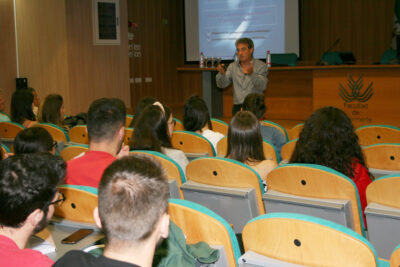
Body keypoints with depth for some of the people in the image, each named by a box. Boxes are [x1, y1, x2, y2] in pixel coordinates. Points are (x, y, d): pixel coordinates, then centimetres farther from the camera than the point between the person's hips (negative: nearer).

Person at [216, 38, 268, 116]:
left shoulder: (261, 66, 1)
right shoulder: (233, 66, 12)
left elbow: (262, 86, -12)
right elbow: (222, 84, 5)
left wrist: (252, 74, -29)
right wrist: (222, 73, -15)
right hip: (237, 108, 2)